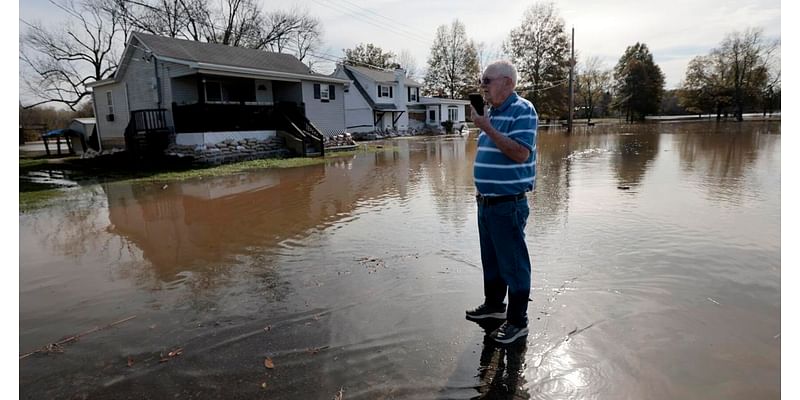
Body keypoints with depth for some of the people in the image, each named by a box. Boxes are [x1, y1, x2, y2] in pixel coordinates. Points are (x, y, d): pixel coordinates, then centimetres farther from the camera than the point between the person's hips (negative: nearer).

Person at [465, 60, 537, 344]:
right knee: (490, 259, 20)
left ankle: (517, 321, 18)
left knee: (513, 263, 3)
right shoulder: (491, 113, 13)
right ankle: (494, 304, 38)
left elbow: (521, 153, -24)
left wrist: (488, 128, -23)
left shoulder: (522, 111, -13)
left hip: (509, 204, -9)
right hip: (487, 202, 9)